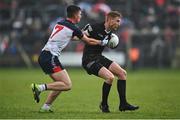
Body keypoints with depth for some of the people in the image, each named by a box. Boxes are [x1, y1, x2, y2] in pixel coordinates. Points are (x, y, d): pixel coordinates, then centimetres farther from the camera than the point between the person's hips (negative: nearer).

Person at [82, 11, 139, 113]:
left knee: (123, 73, 2)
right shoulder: (96, 28, -19)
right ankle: (104, 104, -4)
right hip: (89, 60, -9)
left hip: (99, 57, 9)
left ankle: (123, 104, 8)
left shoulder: (109, 32, 7)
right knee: (110, 77, -24)